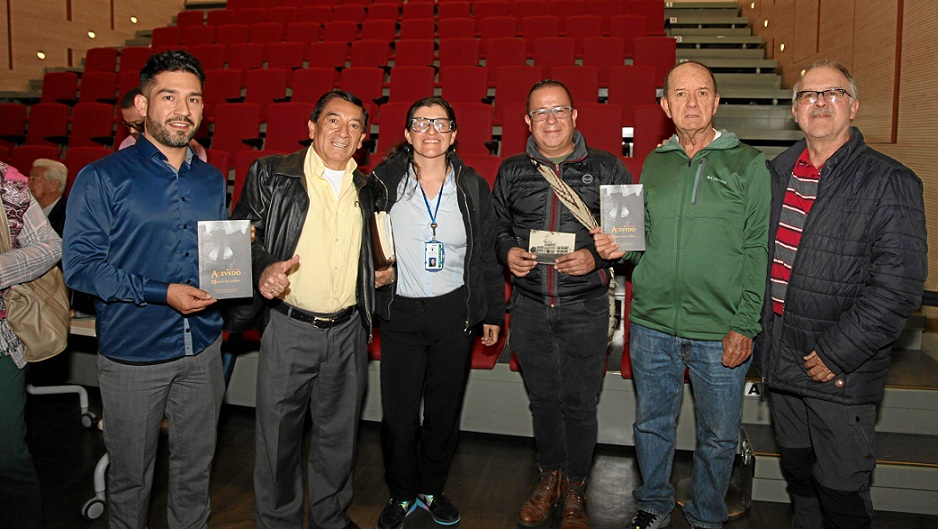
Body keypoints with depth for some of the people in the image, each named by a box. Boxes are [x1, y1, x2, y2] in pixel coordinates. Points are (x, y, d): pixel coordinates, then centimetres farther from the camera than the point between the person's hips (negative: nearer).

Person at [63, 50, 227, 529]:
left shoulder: (211, 181, 7)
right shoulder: (102, 178, -8)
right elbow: (80, 264, -13)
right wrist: (162, 293, -21)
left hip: (202, 351, 4)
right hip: (132, 355, -4)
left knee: (195, 468, 17)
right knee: (130, 475, 13)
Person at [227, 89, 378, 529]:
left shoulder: (367, 189, 10)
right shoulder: (270, 175, -2)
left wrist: (381, 271, 5)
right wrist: (262, 269, -21)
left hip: (348, 332, 4)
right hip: (288, 330, -3)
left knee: (338, 434, 16)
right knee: (278, 436, 8)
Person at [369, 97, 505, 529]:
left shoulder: (472, 187, 1)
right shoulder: (383, 182, -3)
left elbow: (487, 254, 7)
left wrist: (493, 313, 8)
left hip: (454, 312, 2)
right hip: (400, 312, -1)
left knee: (445, 409, 13)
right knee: (399, 413, 5)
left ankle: (431, 488, 35)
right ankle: (402, 493, 28)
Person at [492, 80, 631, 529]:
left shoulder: (607, 169, -1)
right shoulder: (511, 172, 6)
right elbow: (497, 229, 16)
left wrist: (596, 257, -16)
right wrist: (508, 251, -5)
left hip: (585, 309, -2)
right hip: (530, 308, 3)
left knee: (579, 403, 7)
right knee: (542, 399, 15)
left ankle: (575, 489, 29)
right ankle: (549, 477, 37)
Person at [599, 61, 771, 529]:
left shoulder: (747, 164, -3)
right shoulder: (653, 164, 8)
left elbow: (758, 250, -5)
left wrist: (745, 324, -11)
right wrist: (617, 246, -4)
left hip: (720, 333, -3)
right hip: (652, 326, 3)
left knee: (718, 436, 11)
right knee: (651, 424, 16)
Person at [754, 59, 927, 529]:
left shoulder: (890, 183, -10)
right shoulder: (777, 173, 7)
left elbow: (898, 287, -16)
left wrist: (835, 354, -18)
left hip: (840, 371, -5)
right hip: (780, 360, 5)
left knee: (841, 491, 7)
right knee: (797, 473, 22)